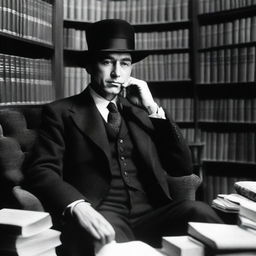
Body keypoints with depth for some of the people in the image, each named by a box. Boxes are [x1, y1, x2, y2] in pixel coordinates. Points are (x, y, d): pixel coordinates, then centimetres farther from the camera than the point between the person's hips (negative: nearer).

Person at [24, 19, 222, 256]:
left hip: (151, 215, 4)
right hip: (101, 217, -4)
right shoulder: (61, 112, 8)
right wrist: (78, 207, -25)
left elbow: (183, 168, 14)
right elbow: (42, 171, -5)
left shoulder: (139, 111, 20)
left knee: (199, 211, -26)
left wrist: (153, 110, 5)